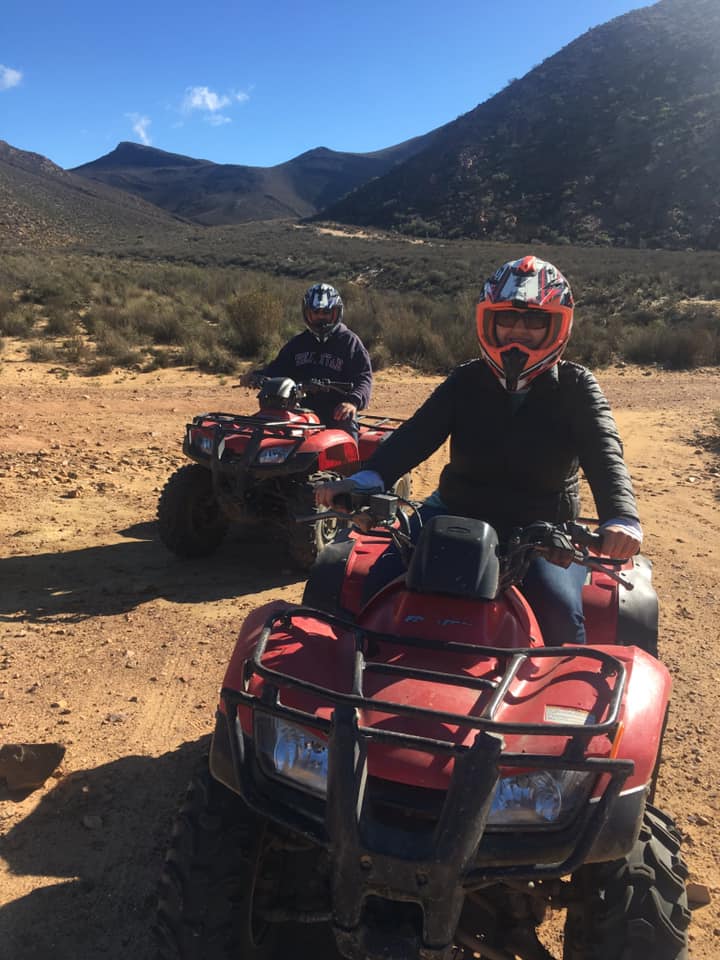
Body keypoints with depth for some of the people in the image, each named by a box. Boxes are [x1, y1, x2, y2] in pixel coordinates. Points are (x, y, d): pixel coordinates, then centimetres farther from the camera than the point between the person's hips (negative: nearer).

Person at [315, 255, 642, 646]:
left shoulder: (575, 386, 1)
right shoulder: (466, 381, 5)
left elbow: (603, 452, -14)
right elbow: (417, 433, -9)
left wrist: (621, 518, -35)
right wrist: (366, 479, -29)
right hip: (456, 515, 2)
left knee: (558, 610, -28)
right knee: (383, 582, -15)